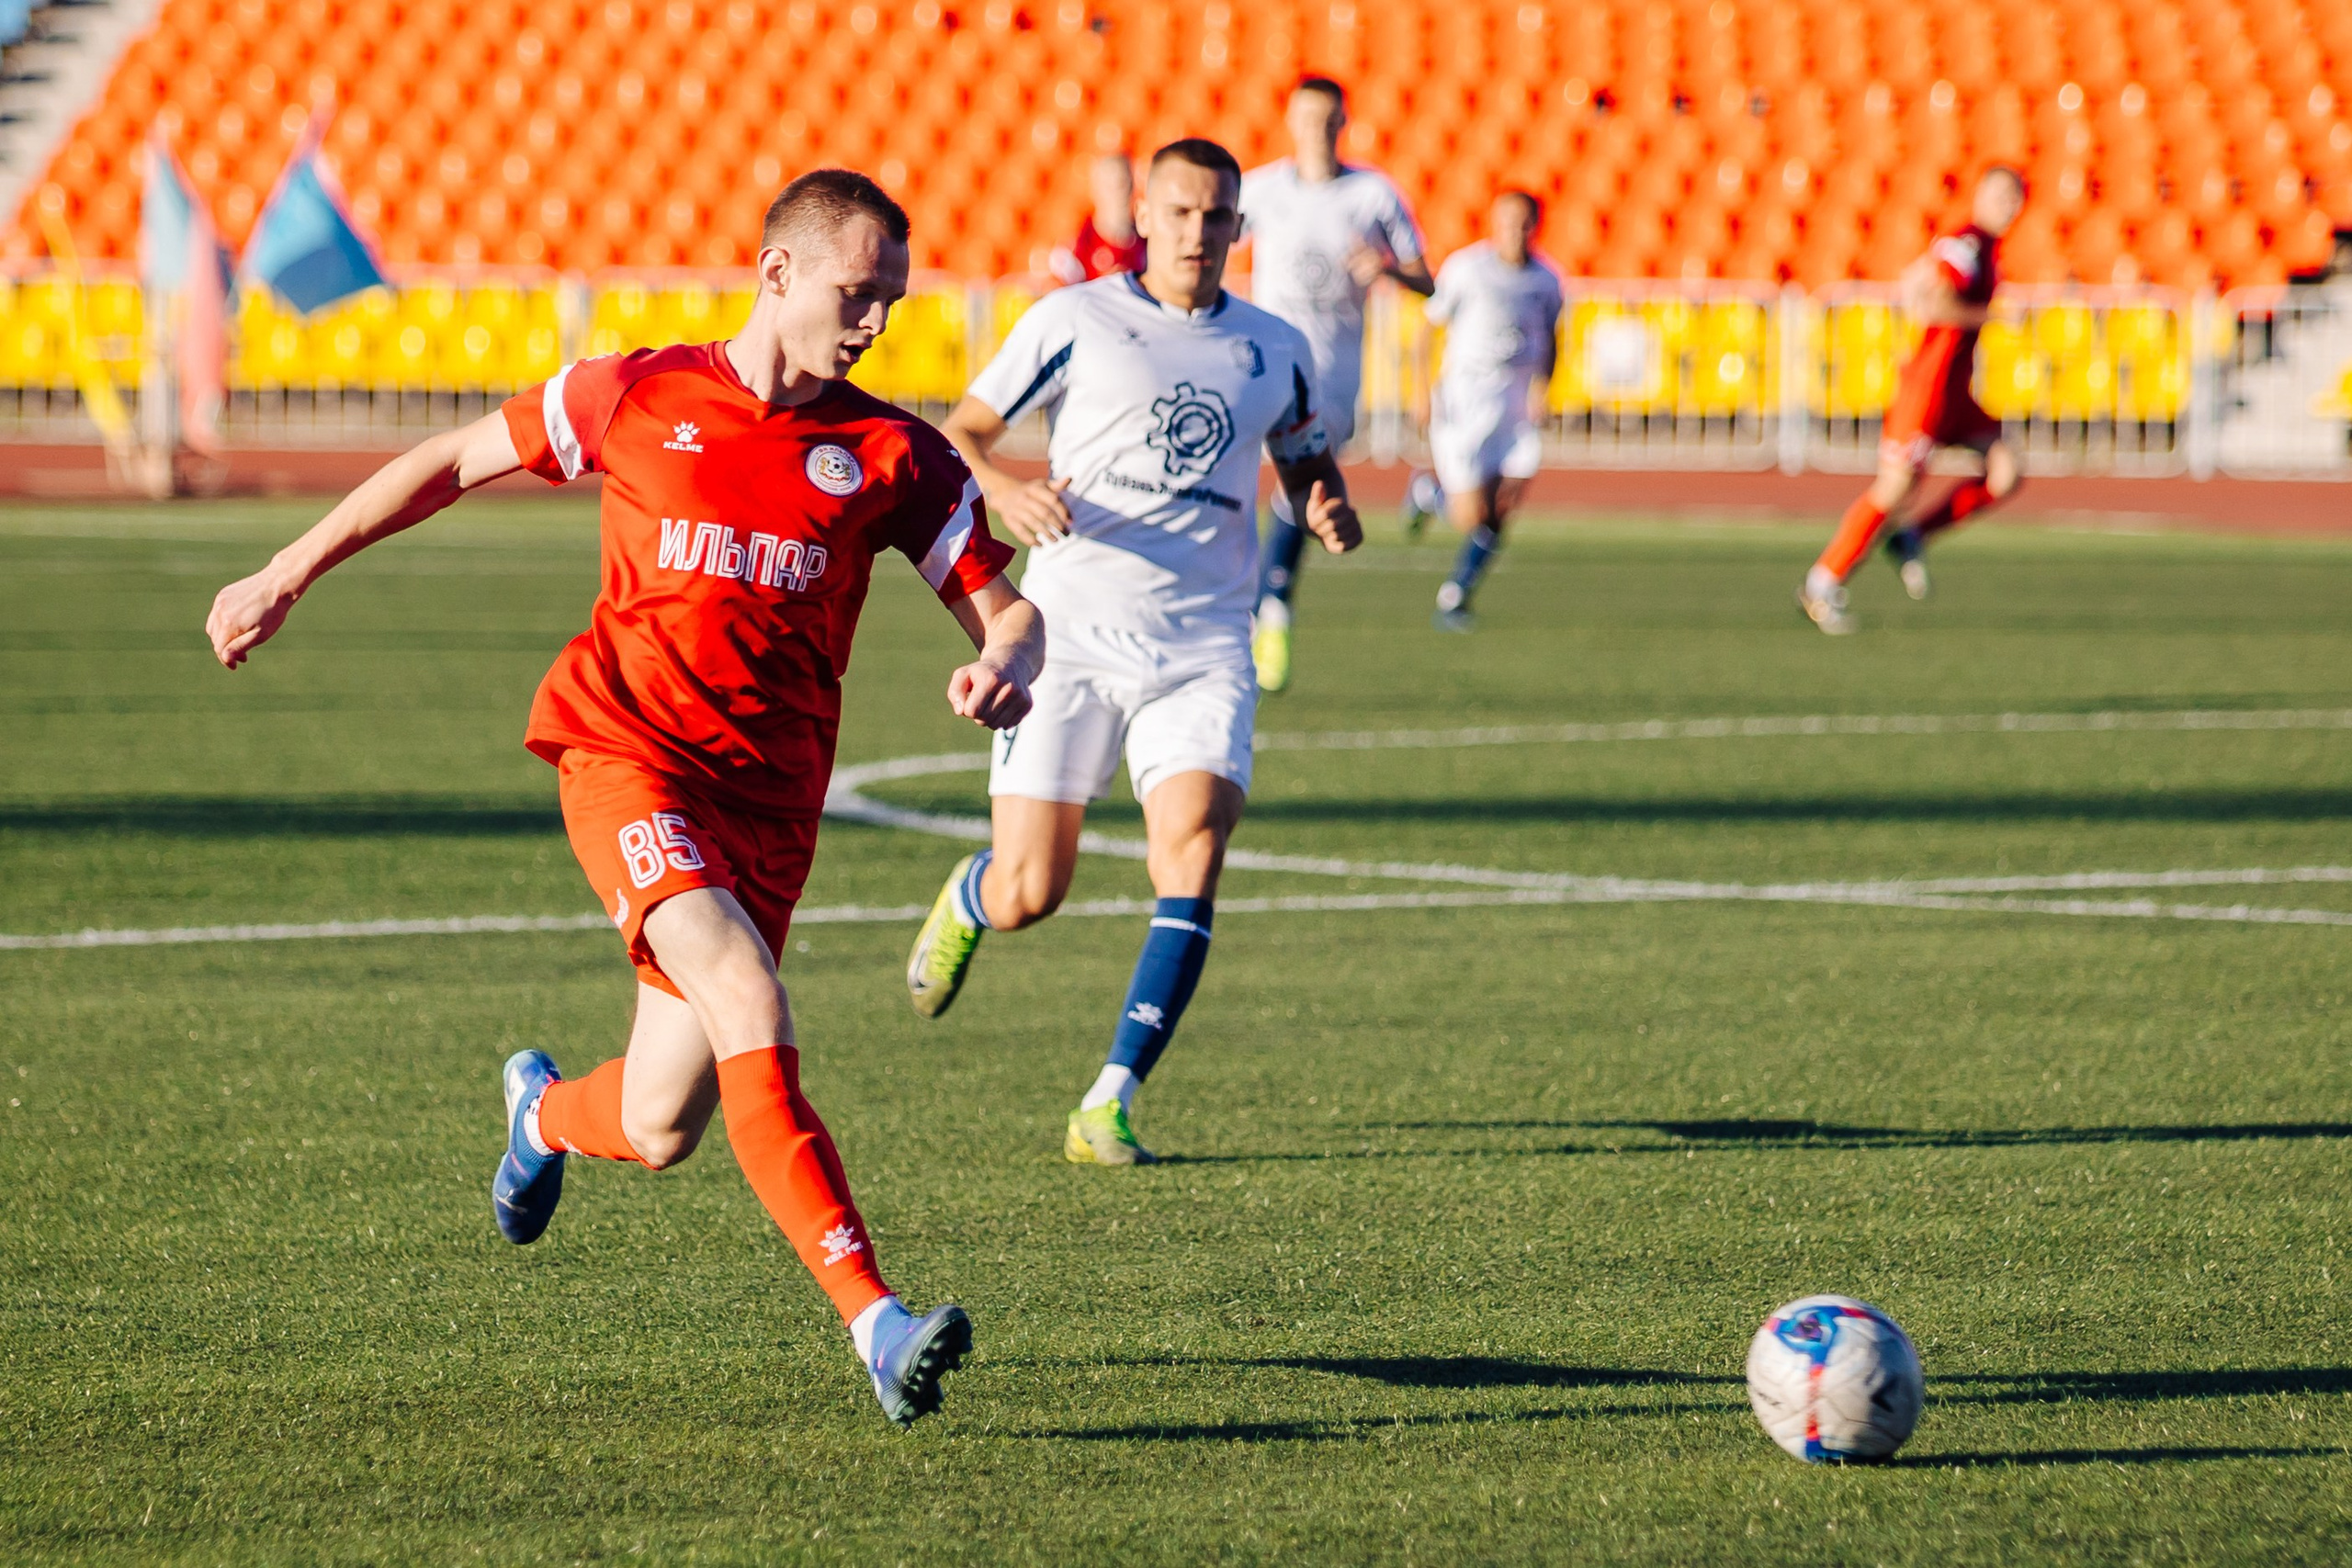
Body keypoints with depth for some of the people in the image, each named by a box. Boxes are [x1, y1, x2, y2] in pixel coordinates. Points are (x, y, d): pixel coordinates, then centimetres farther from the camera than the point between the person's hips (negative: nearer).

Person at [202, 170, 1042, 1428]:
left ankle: (544, 1111, 42)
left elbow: (1006, 607, 8)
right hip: (627, 757, -3)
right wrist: (288, 576, 17)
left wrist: (1006, 663, -18)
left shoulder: (890, 456, 6)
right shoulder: (640, 398, 3)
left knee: (658, 1133, 3)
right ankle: (876, 1324, -33)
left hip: (768, 798, 3)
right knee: (749, 1006, -28)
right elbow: (454, 462, 15)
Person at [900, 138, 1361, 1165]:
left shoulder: (1274, 351, 11)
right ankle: (967, 898, 35)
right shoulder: (1075, 321, 2)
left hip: (1203, 647, 2)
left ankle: (1109, 1105, -16)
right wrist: (1004, 492, -17)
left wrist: (1330, 516, 3)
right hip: (1070, 634, -2)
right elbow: (959, 435, 6)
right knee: (1027, 895, -6)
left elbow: (1307, 463, 26)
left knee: (1195, 847, -22)